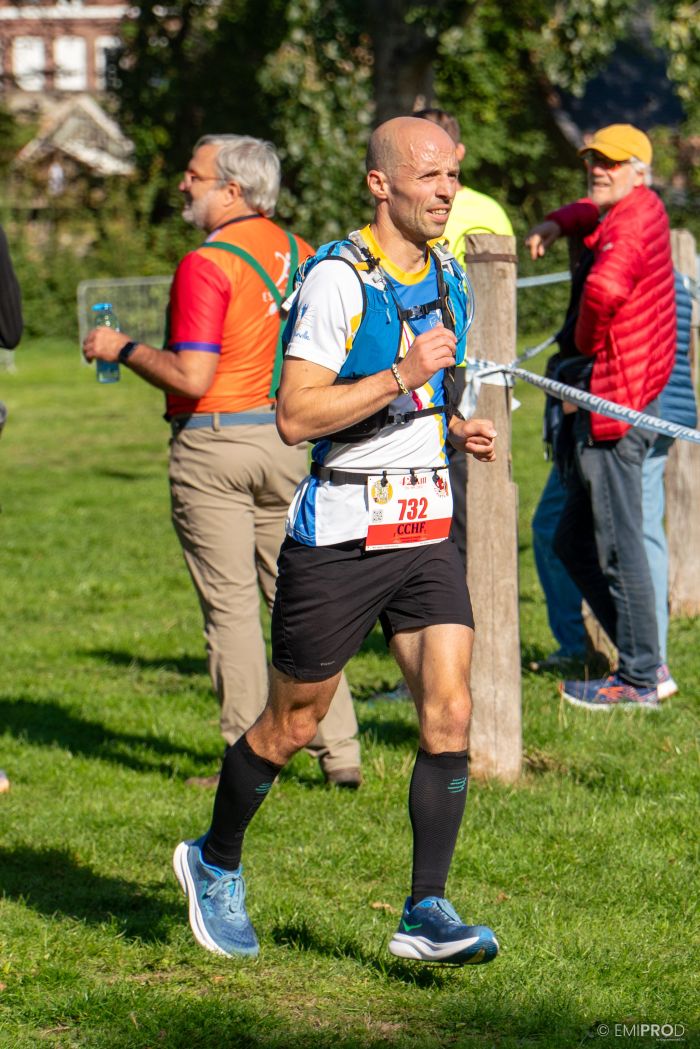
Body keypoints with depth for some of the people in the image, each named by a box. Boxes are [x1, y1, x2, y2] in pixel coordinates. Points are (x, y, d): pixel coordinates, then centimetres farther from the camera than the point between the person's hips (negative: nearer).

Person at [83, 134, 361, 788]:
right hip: (288, 441, 7)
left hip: (213, 445, -7)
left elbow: (191, 377, -20)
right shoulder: (299, 255, 8)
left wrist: (122, 348, -6)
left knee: (231, 604, 0)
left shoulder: (207, 266, -15)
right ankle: (338, 751, 9)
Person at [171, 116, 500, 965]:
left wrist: (454, 429, 8)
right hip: (340, 536, -6)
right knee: (292, 724, 7)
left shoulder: (445, 274, 11)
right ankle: (215, 865, 31)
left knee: (449, 713, -8)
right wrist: (402, 376, -28)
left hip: (426, 531, 6)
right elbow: (295, 417, -21)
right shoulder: (337, 279, -15)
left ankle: (426, 912, -4)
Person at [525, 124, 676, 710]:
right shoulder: (622, 214, 16)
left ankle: (639, 679, -2)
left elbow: (605, 288, -32)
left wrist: (586, 345, -13)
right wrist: (558, 223, 20)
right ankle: (641, 656, 18)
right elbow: (593, 210, 42)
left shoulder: (639, 214, -13)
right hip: (611, 402, 11)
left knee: (619, 545, -7)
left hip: (618, 398, -11)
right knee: (573, 540, 15)